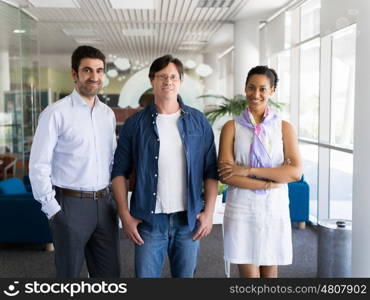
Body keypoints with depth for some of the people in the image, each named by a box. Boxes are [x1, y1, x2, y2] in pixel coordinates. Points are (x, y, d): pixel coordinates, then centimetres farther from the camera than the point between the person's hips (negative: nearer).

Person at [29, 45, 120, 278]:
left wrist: (116, 198, 10)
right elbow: (39, 166, -10)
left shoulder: (108, 114, 9)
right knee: (70, 273, 9)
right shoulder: (56, 113, -10)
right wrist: (52, 209, -10)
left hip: (105, 203, 5)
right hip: (71, 205, -5)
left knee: (110, 273, 13)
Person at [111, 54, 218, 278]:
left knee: (185, 274, 13)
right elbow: (120, 172, 2)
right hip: (149, 219, -1)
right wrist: (125, 215, -5)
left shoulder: (198, 121, 4)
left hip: (189, 218, 1)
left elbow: (211, 170, 5)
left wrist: (209, 211, -3)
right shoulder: (136, 124, 1)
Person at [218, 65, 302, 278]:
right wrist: (268, 184, -16)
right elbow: (225, 175, -10)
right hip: (241, 209, -1)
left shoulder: (284, 128, 4)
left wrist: (248, 170, -15)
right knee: (248, 273, 3)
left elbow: (295, 172, -9)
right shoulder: (232, 127, 0)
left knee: (270, 272, 11)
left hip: (275, 208, 2)